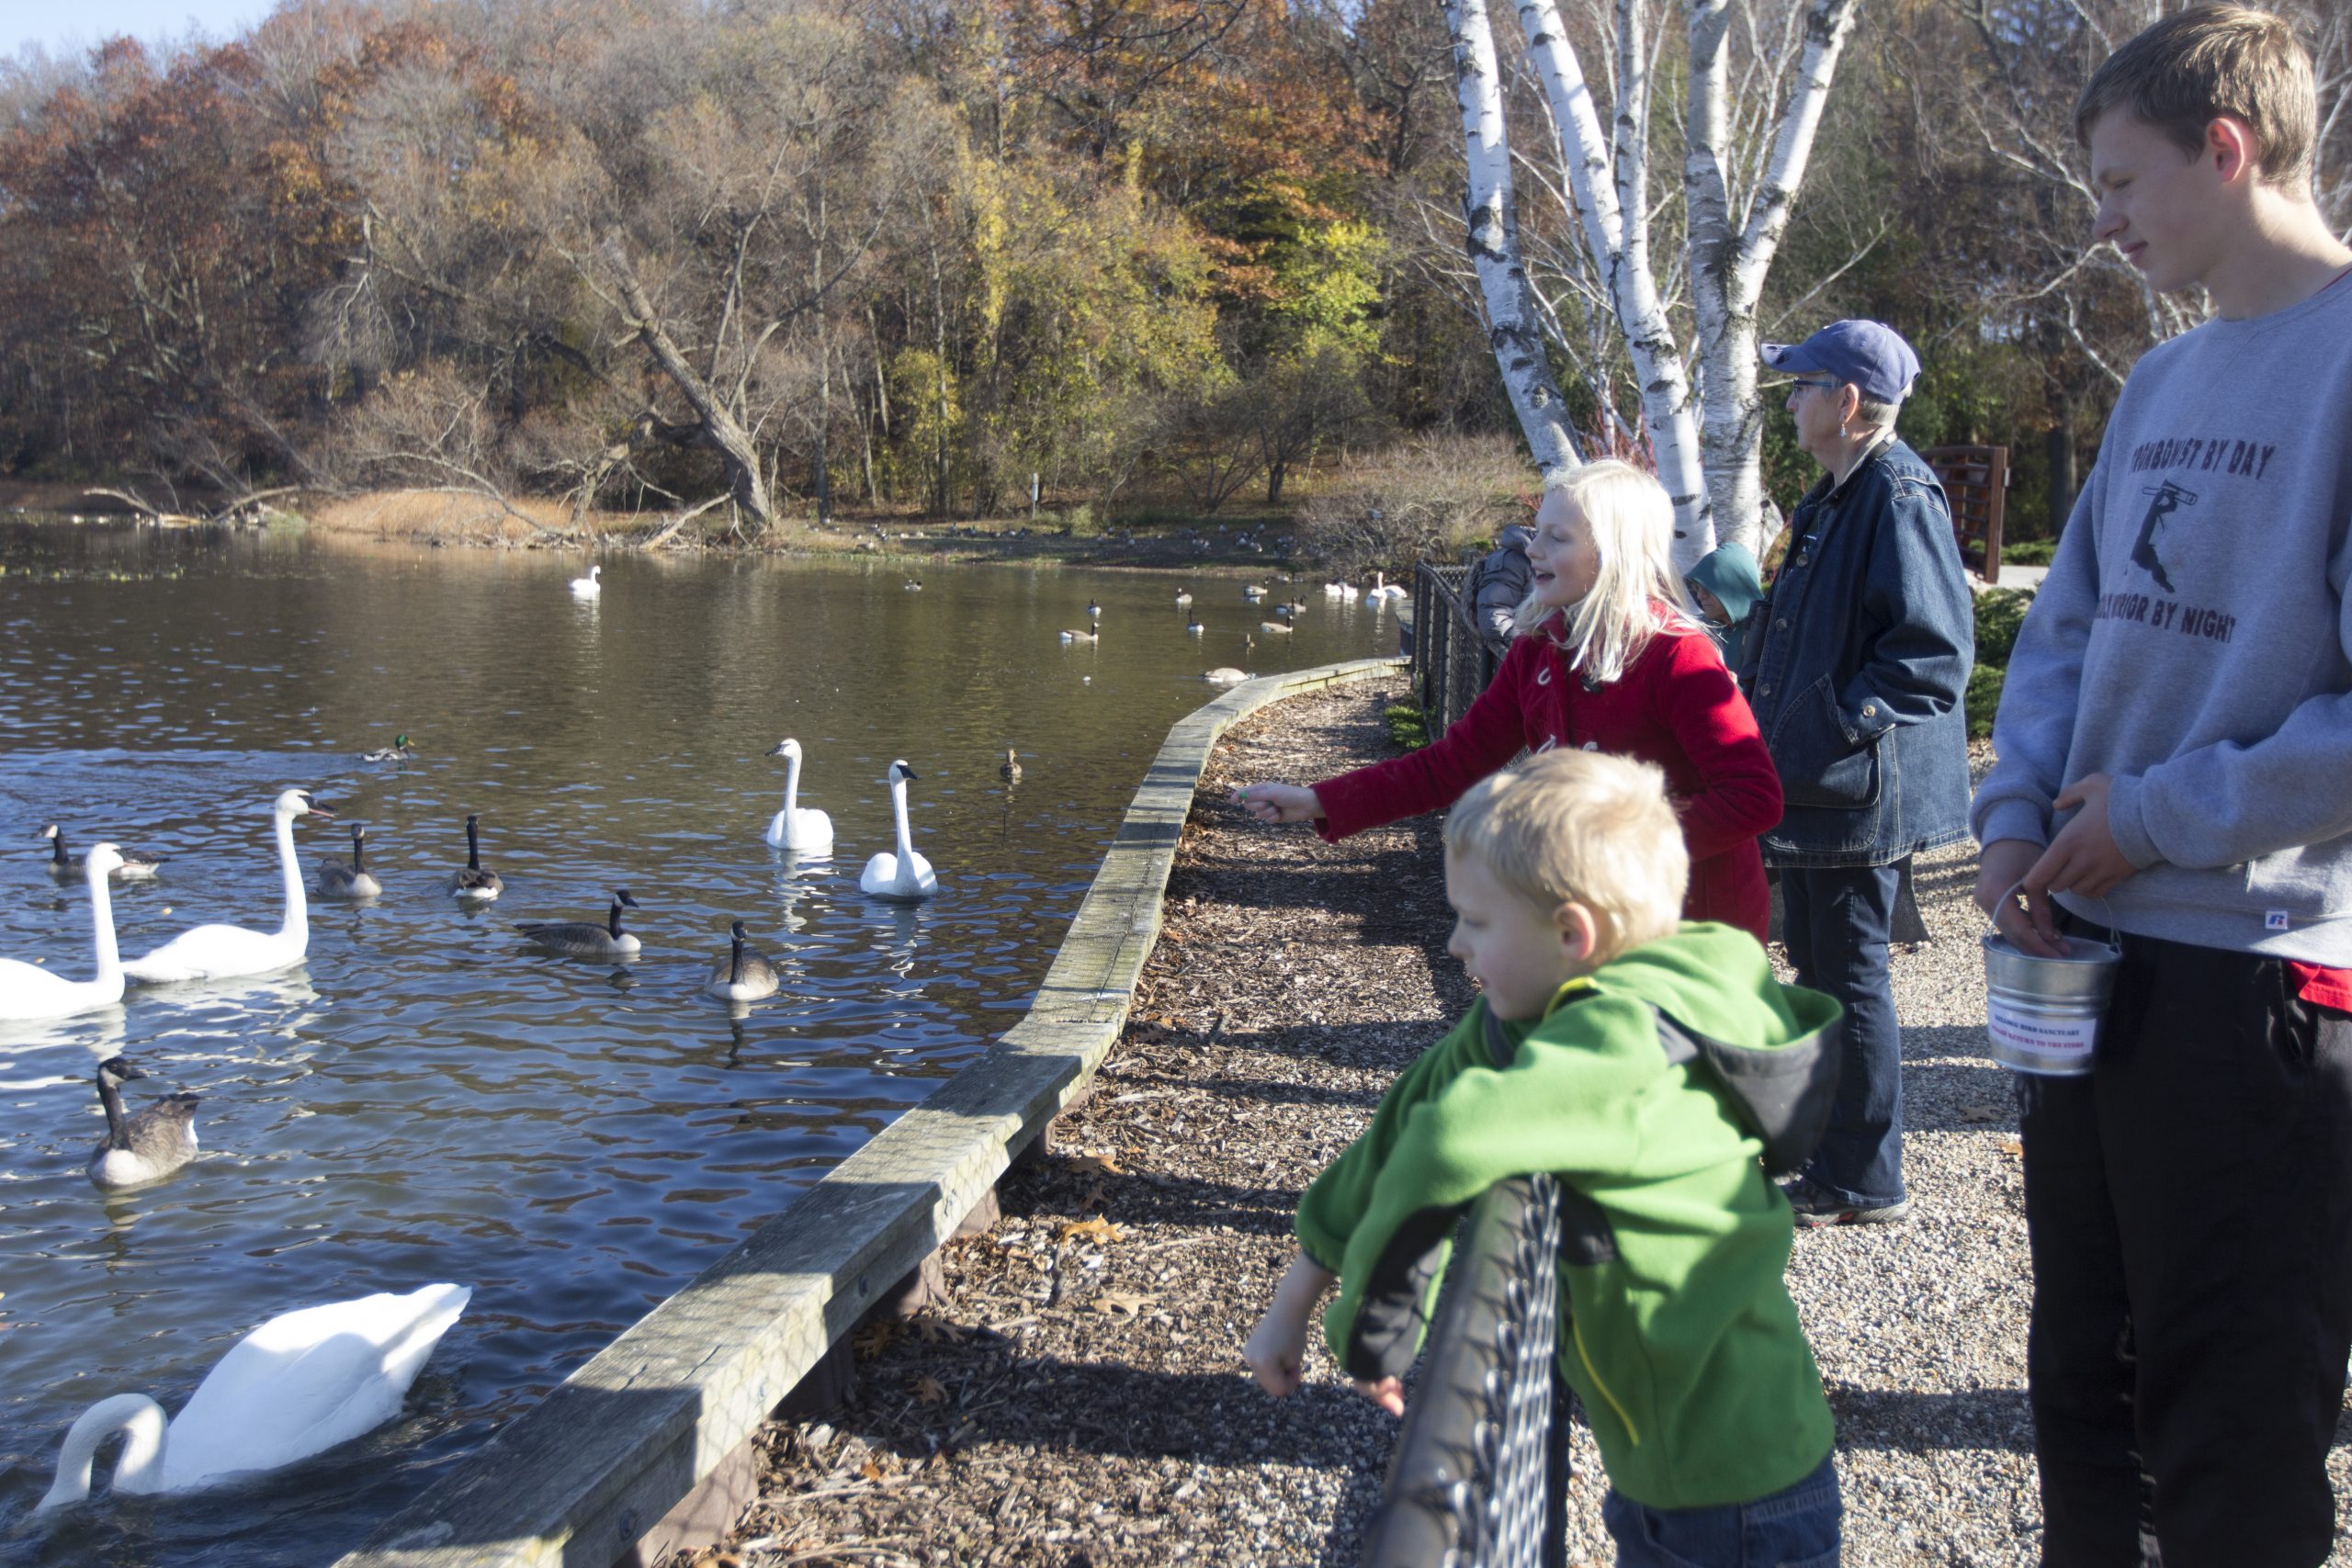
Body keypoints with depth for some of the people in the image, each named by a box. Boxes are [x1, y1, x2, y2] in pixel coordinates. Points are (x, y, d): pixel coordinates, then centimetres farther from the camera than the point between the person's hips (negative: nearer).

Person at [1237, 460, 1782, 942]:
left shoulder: (1676, 657, -19)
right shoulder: (1538, 650, 1)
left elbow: (1755, 798, -24)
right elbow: (1459, 759, 2)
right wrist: (1318, 803, -5)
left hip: (1696, 924, -6)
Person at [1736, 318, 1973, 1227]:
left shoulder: (1898, 496, -18)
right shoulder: (1834, 498, 13)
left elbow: (1934, 652, -25)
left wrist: (1835, 730, -25)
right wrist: (1773, 726, 16)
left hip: (1863, 794, -10)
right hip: (1815, 786, 10)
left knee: (1852, 977, 0)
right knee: (1817, 967, 20)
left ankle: (1865, 1184, 12)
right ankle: (1816, 1141, 35)